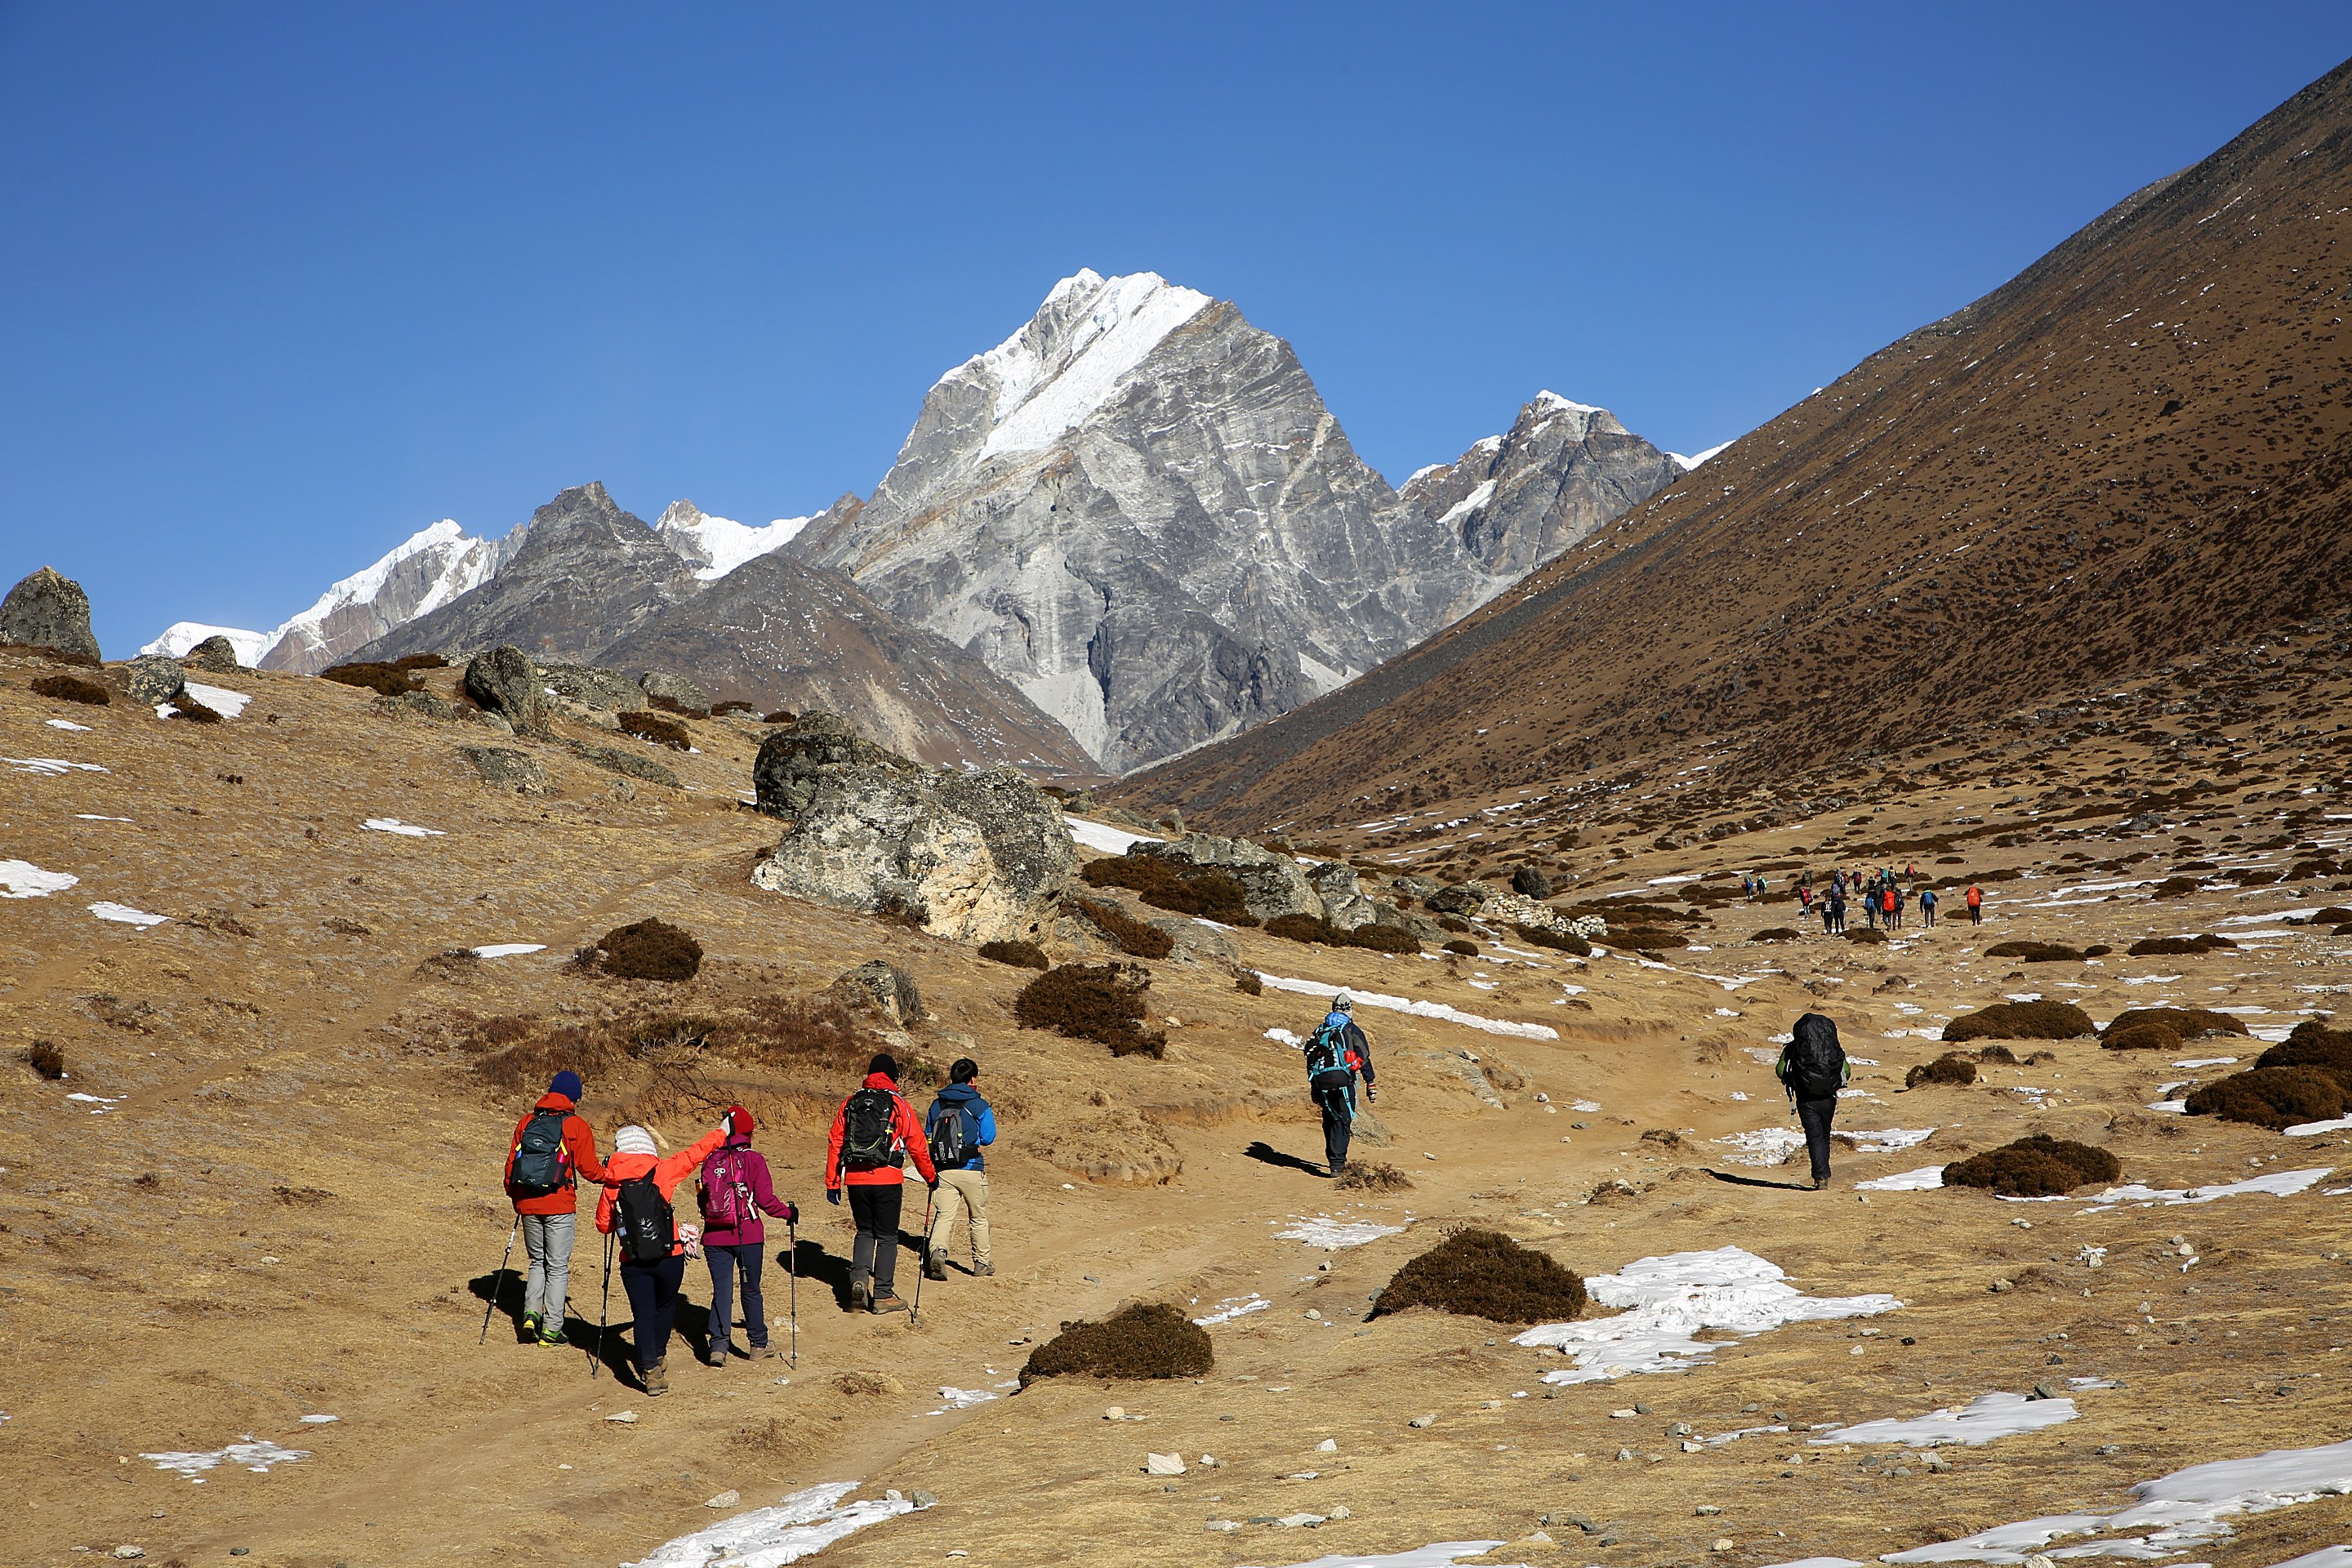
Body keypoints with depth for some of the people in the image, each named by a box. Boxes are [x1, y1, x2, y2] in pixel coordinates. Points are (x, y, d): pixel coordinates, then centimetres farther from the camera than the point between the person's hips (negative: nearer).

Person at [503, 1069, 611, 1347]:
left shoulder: (526, 1122, 7)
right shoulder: (576, 1125, -5)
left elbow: (511, 1164, 9)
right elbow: (588, 1168, -5)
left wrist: (514, 1198, 22)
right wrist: (607, 1175, 16)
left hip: (528, 1206, 4)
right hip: (559, 1208, -4)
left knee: (537, 1261, 20)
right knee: (558, 1266, 5)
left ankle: (531, 1314, 4)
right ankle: (551, 1328, 4)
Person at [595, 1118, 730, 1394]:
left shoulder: (612, 1184, 0)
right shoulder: (662, 1171, -5)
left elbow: (603, 1225, 6)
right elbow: (695, 1154, 5)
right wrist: (721, 1133, 18)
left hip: (633, 1263, 0)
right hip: (669, 1257, 0)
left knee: (643, 1315, 5)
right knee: (665, 1308, 22)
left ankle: (650, 1370, -5)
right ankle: (657, 1356, 37)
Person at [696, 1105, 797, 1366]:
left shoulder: (710, 1161, 2)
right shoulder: (753, 1159, -6)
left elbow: (703, 1198, 6)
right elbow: (765, 1198, -9)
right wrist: (788, 1213, 7)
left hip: (715, 1236, 2)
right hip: (748, 1236, -2)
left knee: (721, 1291, 5)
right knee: (751, 1290, 11)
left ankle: (718, 1345, -7)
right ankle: (758, 1344, 20)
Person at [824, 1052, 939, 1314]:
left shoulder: (850, 1103, 7)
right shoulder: (899, 1105, -2)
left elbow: (834, 1143, 5)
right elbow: (917, 1145, 0)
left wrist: (832, 1184, 10)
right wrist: (931, 1176, 14)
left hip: (855, 1180, 3)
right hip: (887, 1180, -3)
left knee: (865, 1231, 19)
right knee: (887, 1236, 7)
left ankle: (859, 1278, -2)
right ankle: (883, 1295, 7)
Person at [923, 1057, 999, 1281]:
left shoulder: (937, 1105, 6)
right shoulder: (980, 1106, -7)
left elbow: (928, 1136, 13)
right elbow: (988, 1138, -5)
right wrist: (990, 1120, 14)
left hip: (943, 1170, 3)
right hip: (971, 1170, -3)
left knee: (945, 1216, 0)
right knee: (979, 1218, 15)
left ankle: (937, 1250, -27)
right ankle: (981, 1262, 24)